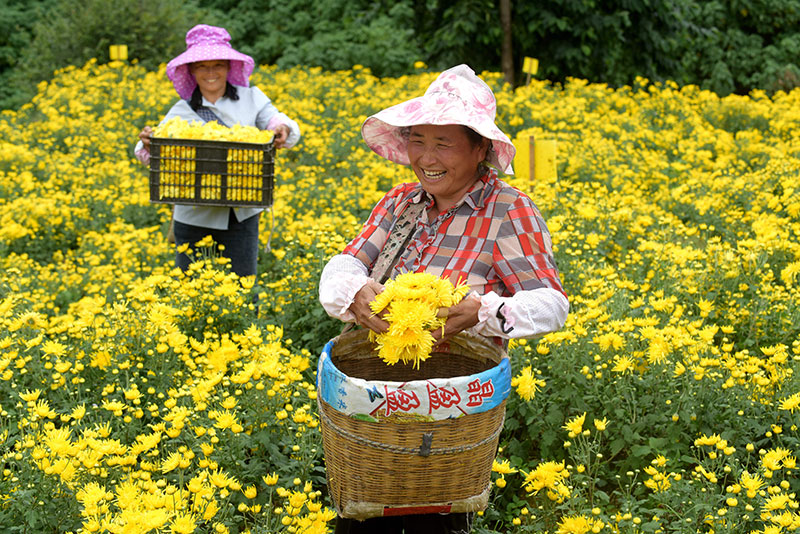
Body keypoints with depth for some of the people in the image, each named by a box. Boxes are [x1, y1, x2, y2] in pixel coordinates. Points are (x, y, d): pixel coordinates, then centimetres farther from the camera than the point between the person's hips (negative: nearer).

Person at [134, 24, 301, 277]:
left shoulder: (251, 98, 4)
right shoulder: (181, 112, 2)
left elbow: (277, 121, -3)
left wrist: (283, 130, -26)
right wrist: (147, 143, -26)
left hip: (242, 215, 0)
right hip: (194, 218, 0)